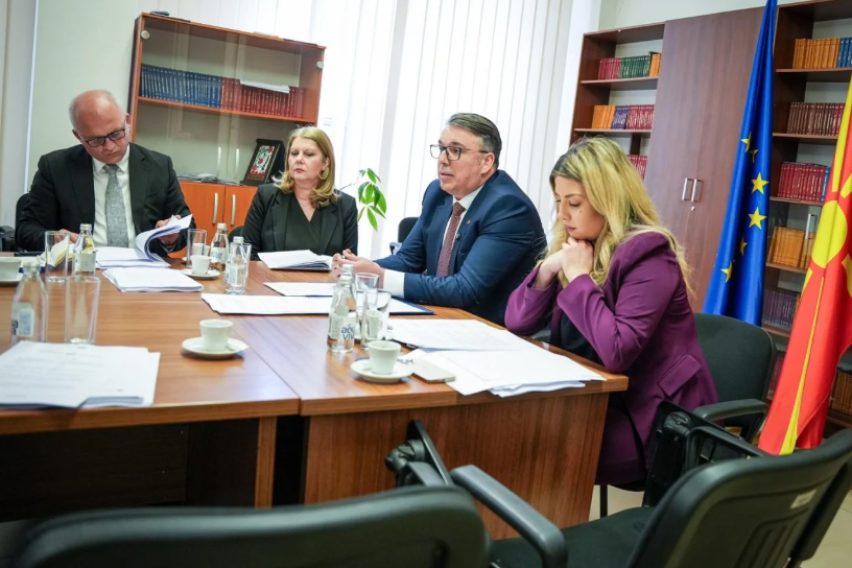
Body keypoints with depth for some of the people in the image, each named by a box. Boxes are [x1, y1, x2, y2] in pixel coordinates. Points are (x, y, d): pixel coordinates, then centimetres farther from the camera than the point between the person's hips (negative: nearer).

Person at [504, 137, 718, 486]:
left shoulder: (648, 256, -18)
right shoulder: (575, 246, 4)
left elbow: (617, 353, -29)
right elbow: (516, 324, 3)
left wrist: (580, 278, -21)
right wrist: (546, 270, -13)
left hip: (656, 421, -7)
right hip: (597, 400, 7)